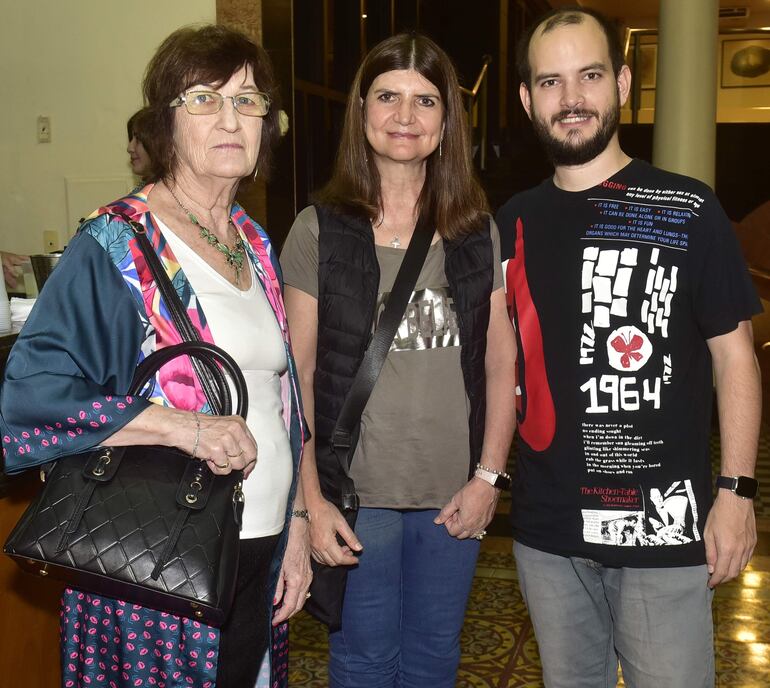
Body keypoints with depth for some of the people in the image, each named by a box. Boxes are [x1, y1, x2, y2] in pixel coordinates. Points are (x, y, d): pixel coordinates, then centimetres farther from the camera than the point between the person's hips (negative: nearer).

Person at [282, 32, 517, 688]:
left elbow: (501, 364, 6)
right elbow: (297, 374, -5)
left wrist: (488, 477, -2)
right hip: (357, 495, -2)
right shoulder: (321, 230, -5)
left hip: (455, 498, 3)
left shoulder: (479, 234, 4)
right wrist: (310, 499, -9)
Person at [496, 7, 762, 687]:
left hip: (663, 527, -3)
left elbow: (734, 354, -4)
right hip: (547, 528, 4)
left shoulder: (687, 209, -6)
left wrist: (737, 491, -8)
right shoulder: (515, 222, 5)